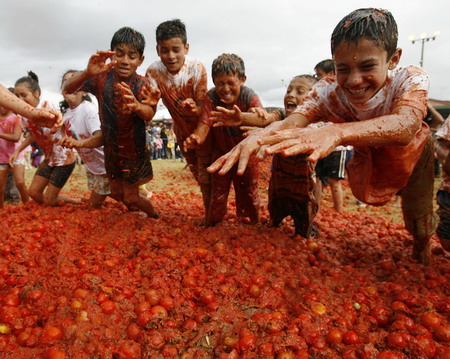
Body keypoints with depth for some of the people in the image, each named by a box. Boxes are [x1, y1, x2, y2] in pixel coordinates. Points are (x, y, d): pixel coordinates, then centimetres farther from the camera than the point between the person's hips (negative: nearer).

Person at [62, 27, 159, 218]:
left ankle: (155, 217, 34)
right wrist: (87, 73, -46)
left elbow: (149, 115, -36)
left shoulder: (142, 84, -17)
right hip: (111, 147, 4)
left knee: (131, 198, 4)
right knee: (116, 193, 18)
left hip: (134, 149, -3)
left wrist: (137, 106, -60)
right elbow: (67, 89, -25)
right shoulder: (102, 77, -13)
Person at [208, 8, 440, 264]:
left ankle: (423, 245, 37)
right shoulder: (329, 93, -31)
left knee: (417, 216, 3)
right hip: (368, 159, 2)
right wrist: (258, 134, -73)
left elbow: (405, 125, -57)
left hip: (414, 153, -1)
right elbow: (291, 122, -48)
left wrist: (337, 132, -76)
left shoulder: (411, 79, -36)